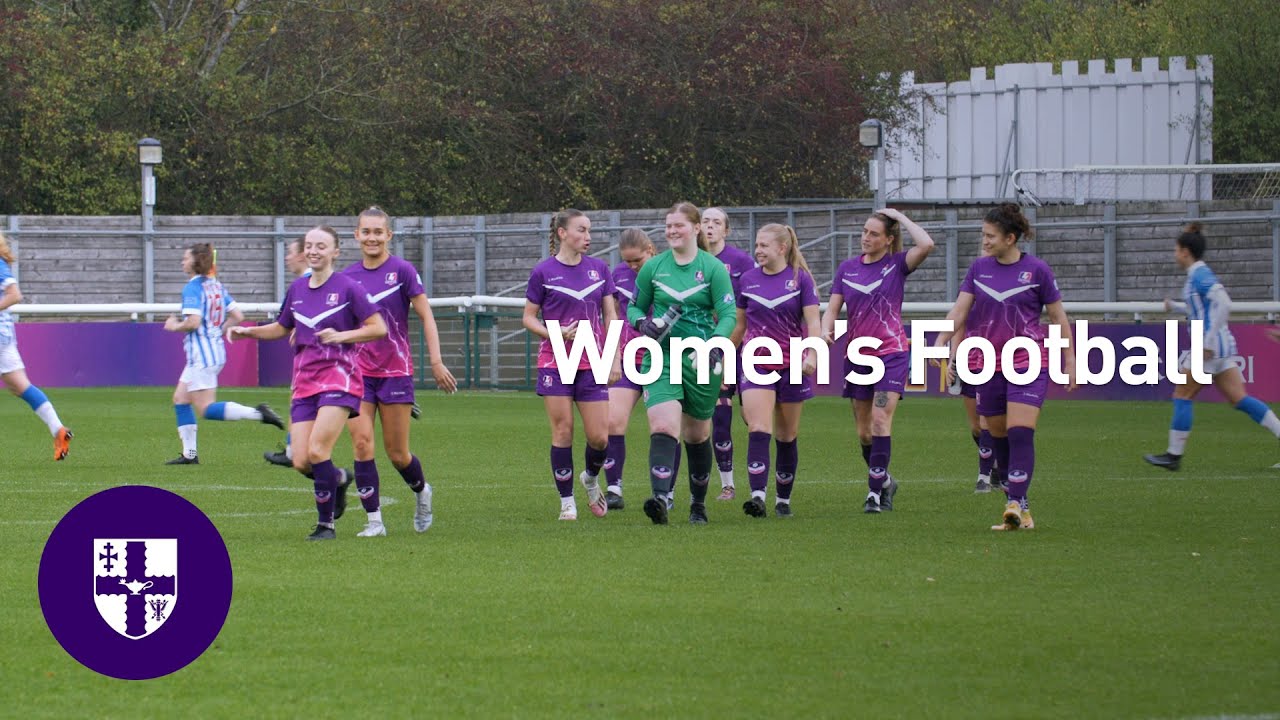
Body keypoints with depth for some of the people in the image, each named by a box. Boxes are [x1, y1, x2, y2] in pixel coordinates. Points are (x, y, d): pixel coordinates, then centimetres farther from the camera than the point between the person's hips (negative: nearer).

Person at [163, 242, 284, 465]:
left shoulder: (193, 288, -14)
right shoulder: (217, 285, 11)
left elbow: (193, 322, -24)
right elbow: (238, 316, 11)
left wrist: (174, 326, -6)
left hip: (201, 354, -10)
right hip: (216, 351, 10)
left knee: (206, 409, -8)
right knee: (180, 399, 14)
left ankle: (257, 413, -19)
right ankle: (189, 453, 14)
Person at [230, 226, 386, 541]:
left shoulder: (347, 288, -6)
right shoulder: (297, 289, 11)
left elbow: (378, 328, -6)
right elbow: (281, 328, 26)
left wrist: (341, 336, -18)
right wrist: (247, 331, 11)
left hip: (339, 377, -6)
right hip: (304, 382, 6)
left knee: (317, 451, -18)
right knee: (302, 462, -4)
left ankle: (326, 524, -4)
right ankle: (339, 479, 31)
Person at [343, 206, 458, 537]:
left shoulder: (402, 271, -7)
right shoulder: (348, 275, 4)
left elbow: (426, 317, -5)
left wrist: (436, 363, -10)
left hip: (395, 371, -3)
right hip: (358, 371, 3)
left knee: (397, 453, 3)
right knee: (361, 444, -11)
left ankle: (421, 492, 35)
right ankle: (374, 521, -5)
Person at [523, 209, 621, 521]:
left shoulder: (599, 269, 7)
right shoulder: (543, 272, -2)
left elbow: (611, 316, 9)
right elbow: (529, 318, 3)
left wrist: (615, 358, 2)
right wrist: (558, 333, -14)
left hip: (592, 364, 2)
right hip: (555, 363, -2)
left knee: (599, 437, -3)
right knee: (562, 432, -4)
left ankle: (591, 478, 28)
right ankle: (567, 502, 7)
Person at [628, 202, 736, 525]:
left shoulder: (713, 268, -1)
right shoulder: (653, 267, 6)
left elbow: (728, 313, -5)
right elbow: (635, 306, 16)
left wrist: (715, 344, -23)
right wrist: (642, 323, -8)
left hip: (701, 360, -1)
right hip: (660, 357, 1)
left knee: (697, 435, 11)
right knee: (662, 428, -20)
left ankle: (698, 503, 28)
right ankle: (660, 499, -33)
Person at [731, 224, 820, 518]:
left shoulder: (800, 278, -3)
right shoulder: (747, 280, 5)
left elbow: (813, 321, -8)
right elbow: (740, 325, 15)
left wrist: (812, 354, -23)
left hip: (792, 365, -1)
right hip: (756, 365, 1)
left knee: (786, 436, 8)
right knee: (758, 431, -15)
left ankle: (783, 499, 20)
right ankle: (758, 495, -25)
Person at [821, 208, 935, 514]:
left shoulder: (897, 264, -4)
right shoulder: (847, 268, 8)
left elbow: (926, 244, -22)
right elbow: (833, 308, 6)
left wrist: (899, 216, -12)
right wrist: (826, 329, -16)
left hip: (891, 354, -5)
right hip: (857, 356, 5)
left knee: (880, 422, -17)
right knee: (864, 430, 8)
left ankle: (875, 491, -14)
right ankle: (885, 481, 29)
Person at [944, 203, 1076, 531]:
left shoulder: (1037, 270, -3)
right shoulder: (979, 268, 6)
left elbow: (1058, 318, 3)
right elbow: (960, 311, 5)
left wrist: (1070, 362, 3)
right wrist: (949, 350, -5)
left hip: (1029, 362, -4)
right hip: (987, 365, 4)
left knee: (1020, 433, -17)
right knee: (998, 436, 6)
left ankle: (1016, 505, -21)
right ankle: (1018, 509, 15)